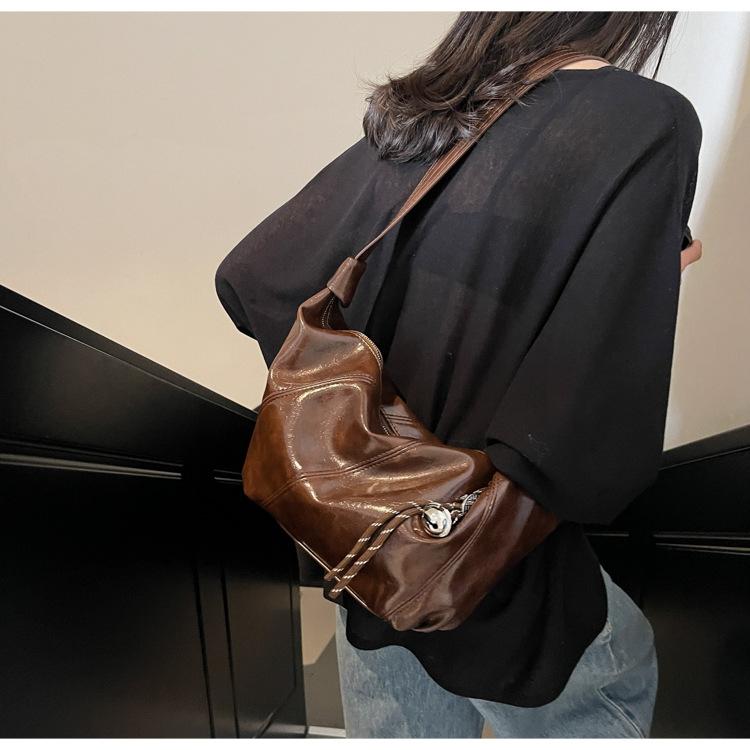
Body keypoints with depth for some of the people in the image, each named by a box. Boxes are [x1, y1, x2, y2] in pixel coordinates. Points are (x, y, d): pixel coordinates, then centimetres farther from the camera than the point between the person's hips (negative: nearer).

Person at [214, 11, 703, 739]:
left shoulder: (402, 124, -3)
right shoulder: (648, 122, -20)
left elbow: (245, 279, 2)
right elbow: (600, 459, -29)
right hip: (486, 567, -4)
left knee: (399, 729, 29)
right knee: (617, 691, 29)